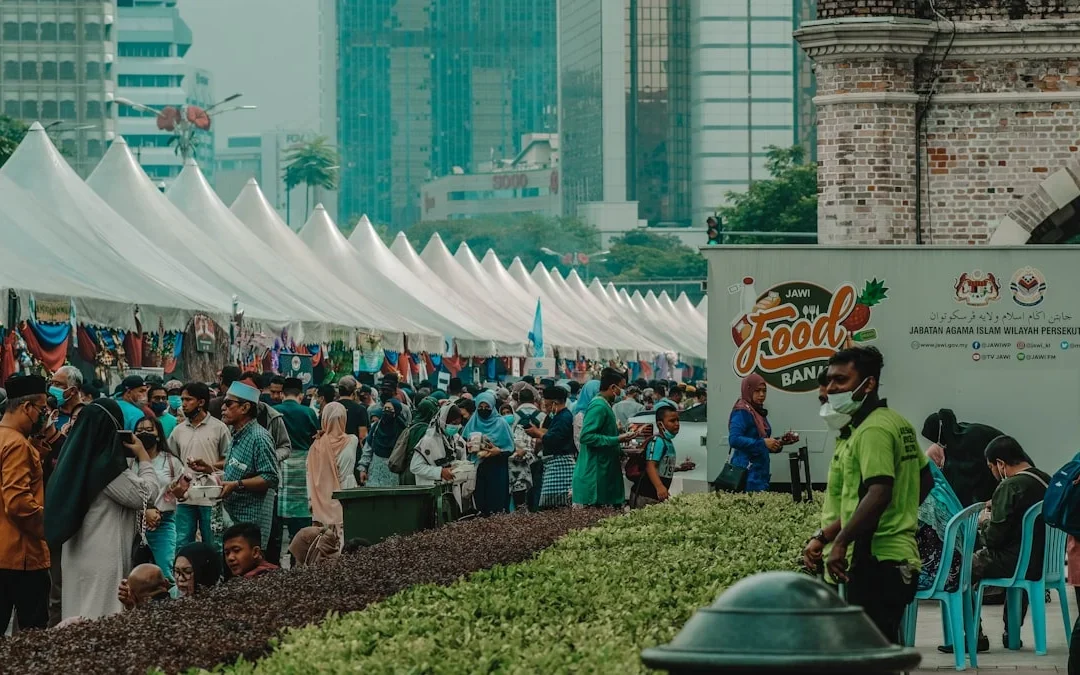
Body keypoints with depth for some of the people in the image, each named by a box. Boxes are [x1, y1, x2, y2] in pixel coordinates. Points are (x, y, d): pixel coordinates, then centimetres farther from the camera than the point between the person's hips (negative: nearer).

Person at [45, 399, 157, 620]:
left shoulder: (78, 457, 7)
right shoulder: (107, 465, -19)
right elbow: (147, 495, -12)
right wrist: (143, 456, -2)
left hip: (78, 552, 9)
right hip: (102, 555, -9)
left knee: (80, 616, 11)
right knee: (101, 618, -6)